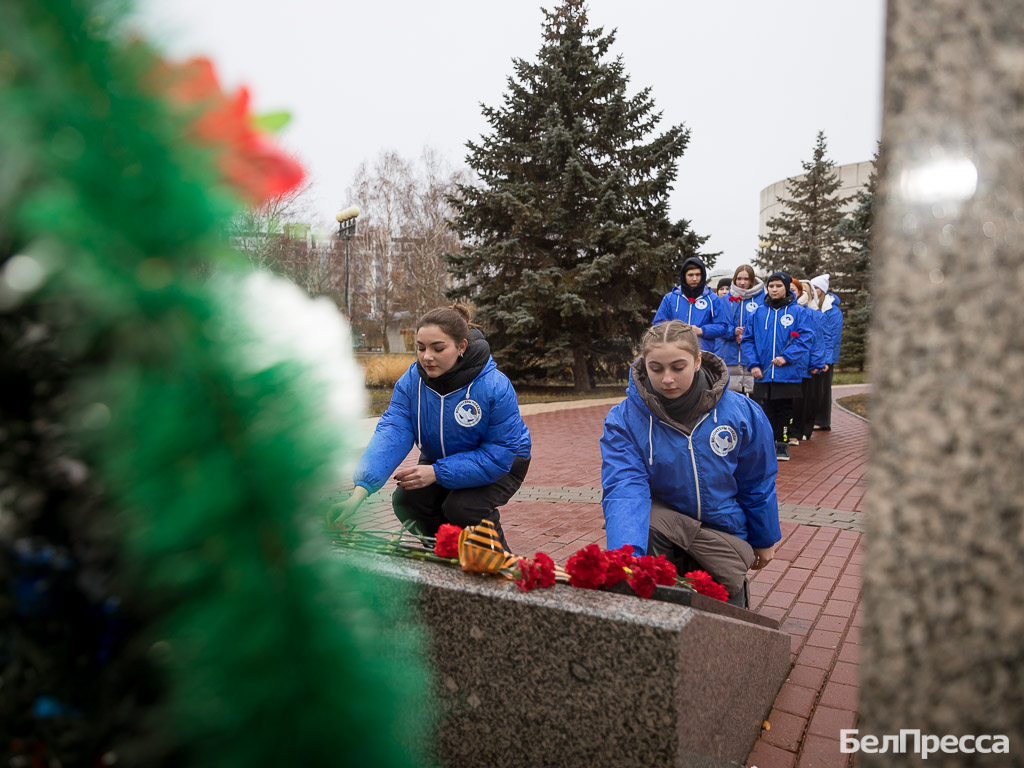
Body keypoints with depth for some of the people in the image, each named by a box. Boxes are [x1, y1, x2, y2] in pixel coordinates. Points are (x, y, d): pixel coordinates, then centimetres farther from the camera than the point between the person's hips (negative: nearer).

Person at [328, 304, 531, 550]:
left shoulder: (495, 386, -30)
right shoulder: (410, 381, -18)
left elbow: (499, 455, -27)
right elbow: (391, 433, -28)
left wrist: (437, 472, -35)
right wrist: (361, 490, -43)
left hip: (502, 463, -4)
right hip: (441, 460, 5)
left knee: (462, 508, -29)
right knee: (406, 500, -18)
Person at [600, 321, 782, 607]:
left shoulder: (743, 413, -14)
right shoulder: (624, 419, -19)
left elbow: (757, 485, -1)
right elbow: (624, 488, -31)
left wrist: (764, 540, 10)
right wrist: (625, 554, -48)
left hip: (723, 533, 2)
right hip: (663, 523, -1)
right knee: (637, 521, -34)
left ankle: (735, 582, 37)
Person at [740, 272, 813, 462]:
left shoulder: (798, 311, 1)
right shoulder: (759, 312, 8)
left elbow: (805, 338, -7)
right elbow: (747, 339, 7)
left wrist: (786, 356, -18)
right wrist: (753, 364, -6)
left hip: (787, 373, -2)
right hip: (763, 374, 2)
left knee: (784, 410, 7)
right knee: (765, 410, 5)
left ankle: (782, 444, 19)